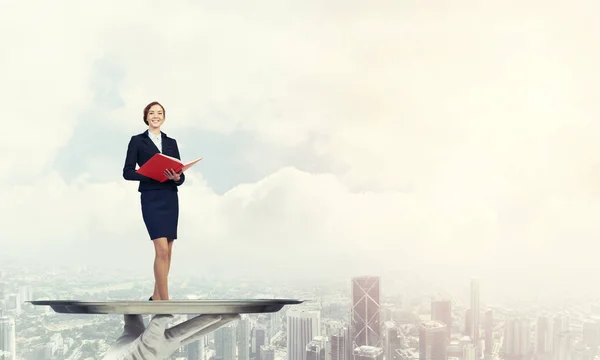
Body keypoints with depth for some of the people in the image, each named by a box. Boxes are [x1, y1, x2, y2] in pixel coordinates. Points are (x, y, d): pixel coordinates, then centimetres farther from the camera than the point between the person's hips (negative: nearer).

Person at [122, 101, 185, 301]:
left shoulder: (171, 142, 14)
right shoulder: (137, 141, 3)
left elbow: (181, 175, 11)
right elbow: (128, 172, -3)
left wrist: (176, 177, -13)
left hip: (170, 199, 5)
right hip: (151, 199, -5)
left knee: (166, 251, 8)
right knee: (162, 250, -15)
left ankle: (156, 297, 20)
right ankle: (165, 301, -14)